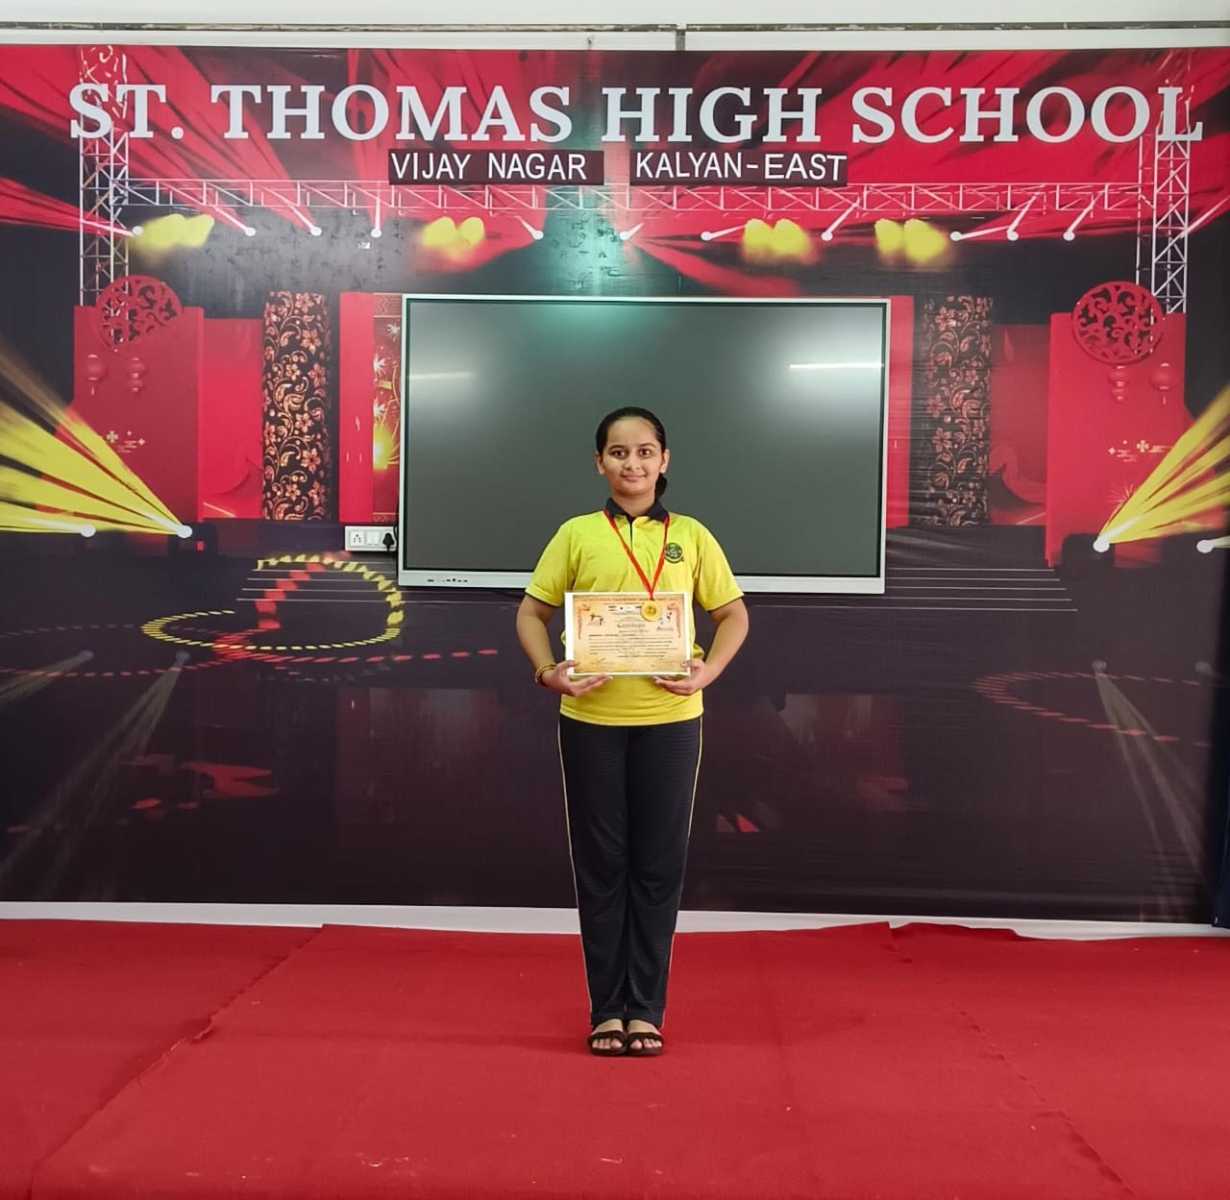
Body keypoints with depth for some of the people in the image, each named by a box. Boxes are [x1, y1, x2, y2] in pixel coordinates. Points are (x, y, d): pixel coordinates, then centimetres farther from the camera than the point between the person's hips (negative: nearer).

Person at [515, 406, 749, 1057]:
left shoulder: (691, 535, 6)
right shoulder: (576, 535, 5)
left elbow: (733, 614, 8)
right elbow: (532, 612, 5)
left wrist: (708, 670, -9)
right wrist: (548, 670, -13)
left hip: (669, 719, 0)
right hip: (591, 718, 0)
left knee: (658, 864, 7)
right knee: (600, 863, 8)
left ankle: (645, 1009, 20)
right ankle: (606, 1008, 21)